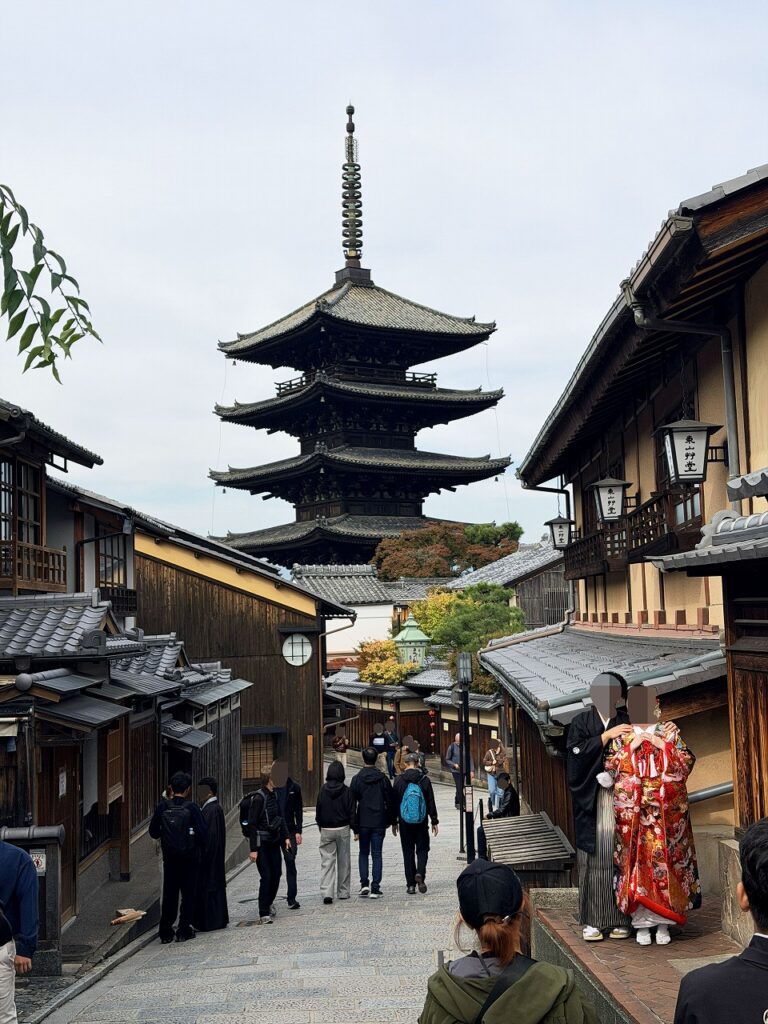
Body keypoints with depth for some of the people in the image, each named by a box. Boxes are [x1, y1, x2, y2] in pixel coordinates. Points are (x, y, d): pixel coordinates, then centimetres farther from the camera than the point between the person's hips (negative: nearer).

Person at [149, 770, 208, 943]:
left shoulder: (162, 807, -5)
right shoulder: (191, 808, -13)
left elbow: (153, 832, 0)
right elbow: (202, 832, -13)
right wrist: (200, 846, 7)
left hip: (169, 857, 3)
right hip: (189, 857, -2)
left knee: (169, 893, 12)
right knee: (188, 893, 8)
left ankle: (165, 932, 12)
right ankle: (184, 930, 9)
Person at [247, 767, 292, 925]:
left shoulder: (274, 795, 8)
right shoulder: (259, 798, -16)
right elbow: (252, 825, -16)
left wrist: (286, 837, 13)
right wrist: (253, 849, -18)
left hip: (274, 842, 7)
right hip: (262, 844, -7)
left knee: (276, 873, 11)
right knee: (266, 876, -9)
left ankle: (269, 903, 33)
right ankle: (264, 914, -2)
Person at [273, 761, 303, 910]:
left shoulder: (294, 788, 2)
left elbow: (299, 811, 6)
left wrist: (298, 831, -1)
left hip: (289, 832, 0)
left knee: (290, 863, -3)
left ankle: (291, 898, 1)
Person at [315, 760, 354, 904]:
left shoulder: (323, 790, -5)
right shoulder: (346, 791, -8)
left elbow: (318, 811, 1)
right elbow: (352, 812, -5)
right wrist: (355, 828, 6)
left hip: (326, 830, 0)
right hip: (343, 829, 0)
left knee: (327, 861, 1)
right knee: (343, 861, 11)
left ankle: (326, 892, -11)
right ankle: (343, 892, 17)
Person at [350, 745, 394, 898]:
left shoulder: (357, 779, -4)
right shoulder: (383, 779, -1)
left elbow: (352, 805, -5)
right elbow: (390, 802, 2)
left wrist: (355, 828, 0)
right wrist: (389, 821, 13)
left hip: (363, 823, 0)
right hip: (379, 823, 0)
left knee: (363, 853, 15)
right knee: (377, 854, 4)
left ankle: (364, 883, 5)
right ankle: (375, 888, 1)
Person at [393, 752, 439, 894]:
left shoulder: (399, 780, -4)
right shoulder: (424, 780, -4)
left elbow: (394, 803, 1)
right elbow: (431, 803, 0)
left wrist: (394, 822, 10)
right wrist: (434, 821, 8)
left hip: (405, 823, 0)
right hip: (421, 822, 0)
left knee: (408, 852, 7)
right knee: (422, 849, 11)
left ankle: (410, 884, 6)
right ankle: (420, 873, -14)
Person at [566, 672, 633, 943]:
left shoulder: (628, 722, 9)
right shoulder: (582, 722, 8)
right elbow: (577, 753, -9)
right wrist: (606, 736, -12)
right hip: (591, 802, 0)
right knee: (594, 859, 0)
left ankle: (620, 918, 11)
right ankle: (592, 921, 7)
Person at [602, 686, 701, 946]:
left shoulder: (669, 732, 8)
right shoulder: (621, 736, 7)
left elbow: (686, 763, -1)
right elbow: (611, 768, -2)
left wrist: (662, 744, -11)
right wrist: (631, 746, -12)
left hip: (667, 810, 0)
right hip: (632, 811, 0)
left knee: (666, 861, -1)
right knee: (636, 861, -3)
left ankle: (663, 923, 9)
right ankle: (641, 923, 6)